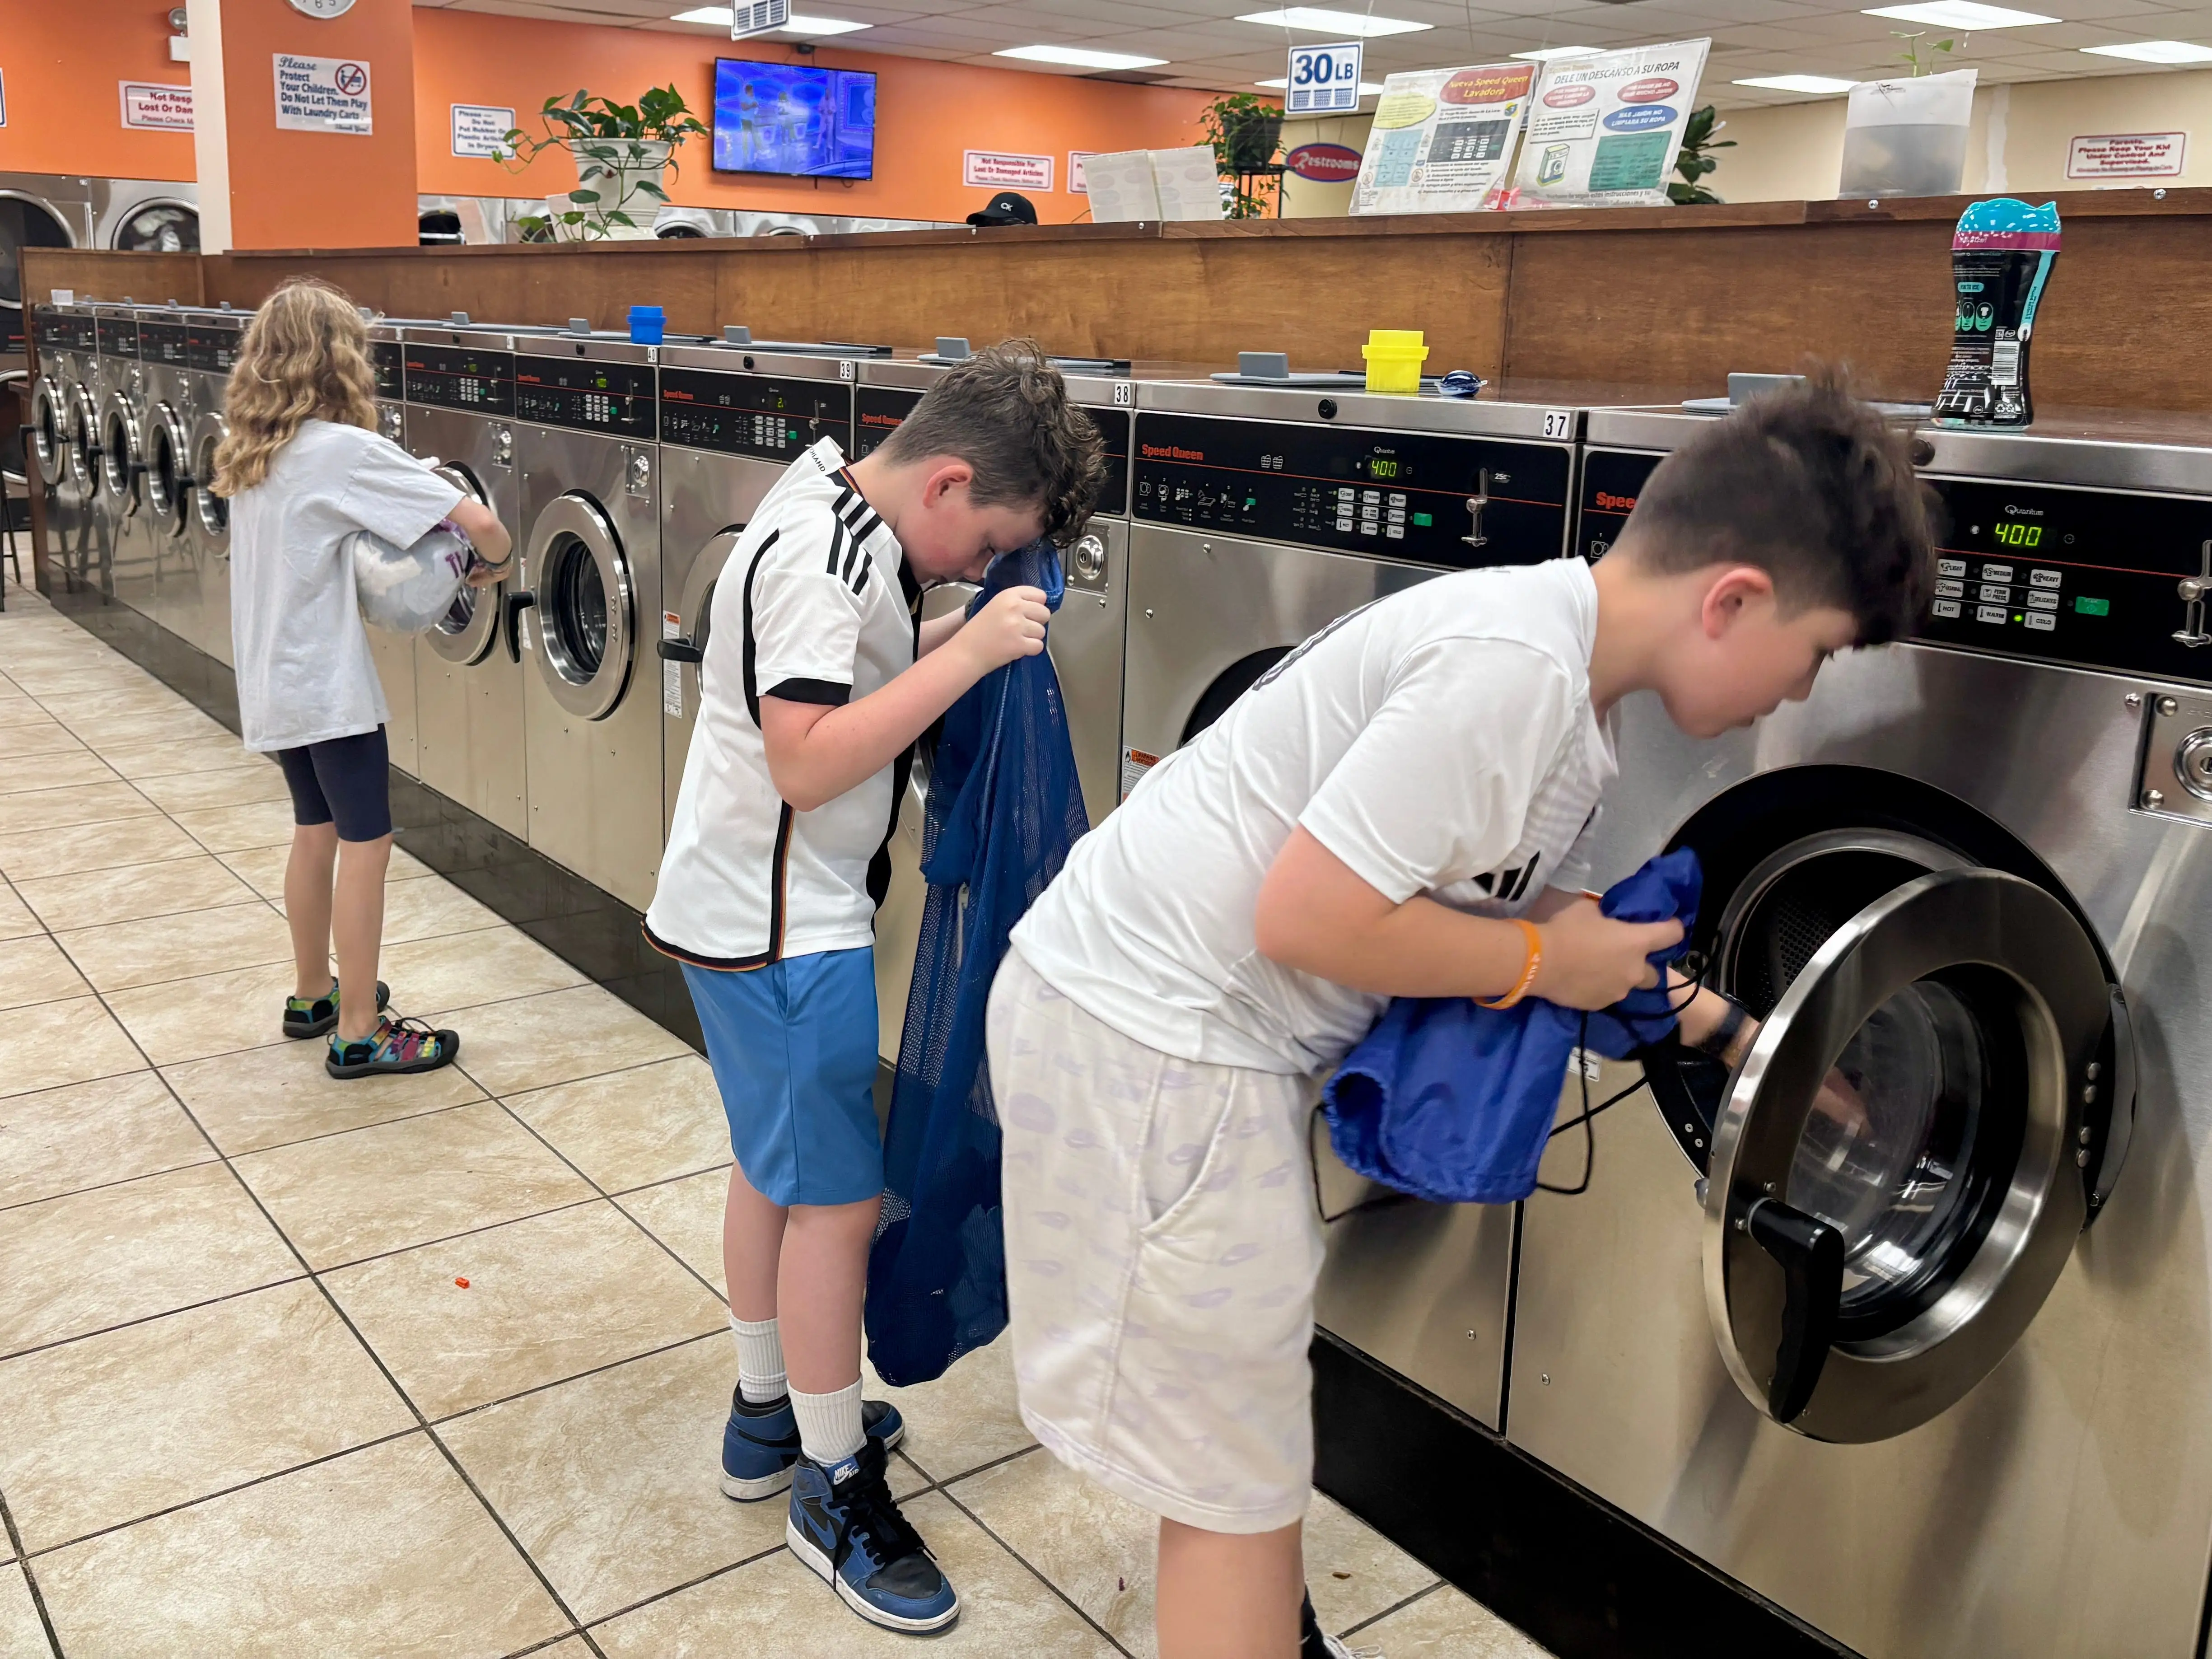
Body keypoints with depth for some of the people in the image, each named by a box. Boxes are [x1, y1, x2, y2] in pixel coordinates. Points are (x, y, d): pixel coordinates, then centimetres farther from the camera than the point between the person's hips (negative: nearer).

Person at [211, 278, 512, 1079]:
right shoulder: (345, 451, -17)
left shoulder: (251, 451, 7)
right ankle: (358, 1034, 4)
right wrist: (491, 562, -1)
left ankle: (312, 995, 33)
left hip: (273, 679, 8)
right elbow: (478, 521, -22)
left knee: (317, 830, 20)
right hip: (330, 682, -8)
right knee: (365, 844, -1)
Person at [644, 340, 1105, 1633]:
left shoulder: (843, 524, 7)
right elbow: (807, 761, -30)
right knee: (836, 1197, 0)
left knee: (777, 1169, 21)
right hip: (780, 930, -10)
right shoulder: (820, 556, -24)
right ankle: (834, 1491, 15)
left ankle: (770, 1415, 38)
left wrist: (956, 635, 1)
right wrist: (970, 652, -28)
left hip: (764, 910, 11)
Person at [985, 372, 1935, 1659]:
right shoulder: (1511, 669, -25)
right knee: (1240, 1480, 4)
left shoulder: (1573, 699, 7)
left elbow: (1546, 911, 20)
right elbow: (1309, 919, -26)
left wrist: (1738, 1035, 25)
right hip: (1150, 1036, -10)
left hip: (1217, 1030, 10)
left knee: (1235, 1423, 29)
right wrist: (1541, 959, -12)